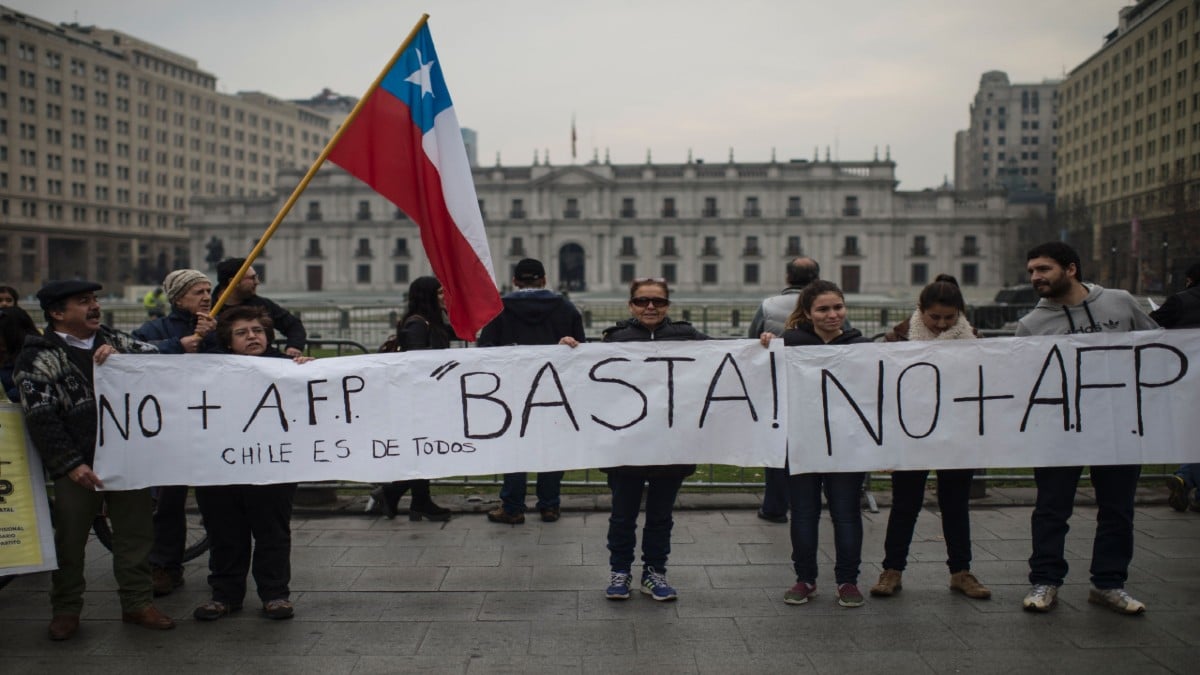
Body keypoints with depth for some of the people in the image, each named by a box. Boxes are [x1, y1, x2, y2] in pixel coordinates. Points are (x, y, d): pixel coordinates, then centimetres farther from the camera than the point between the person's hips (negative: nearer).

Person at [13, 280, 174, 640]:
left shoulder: (114, 340, 11)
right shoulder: (39, 358, -4)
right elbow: (40, 419, -10)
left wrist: (121, 357, -12)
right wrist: (71, 464, -16)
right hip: (79, 466, -4)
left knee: (135, 532, 9)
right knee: (69, 539, 8)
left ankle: (137, 603, 22)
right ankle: (66, 609, 25)